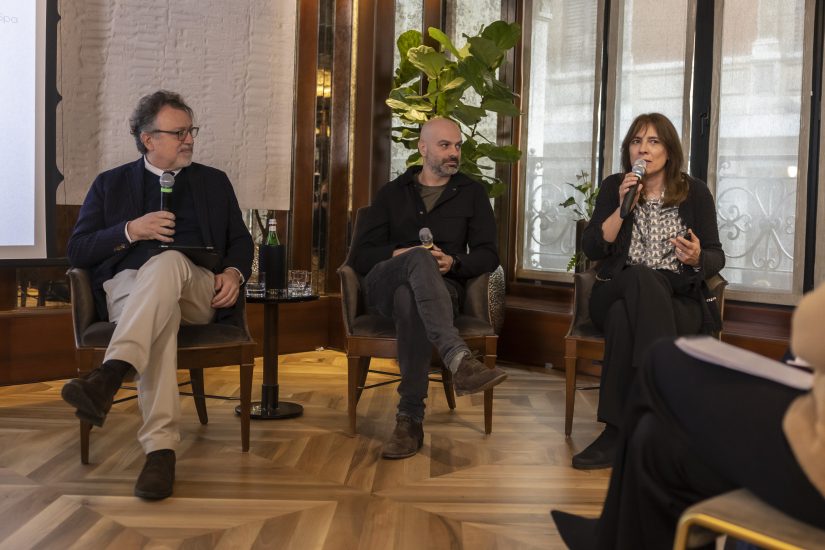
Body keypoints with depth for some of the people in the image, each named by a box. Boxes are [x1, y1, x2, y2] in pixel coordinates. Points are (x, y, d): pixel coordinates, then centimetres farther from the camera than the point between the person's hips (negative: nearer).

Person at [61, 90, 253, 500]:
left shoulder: (214, 182, 24)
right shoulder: (110, 184, 20)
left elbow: (241, 241, 21)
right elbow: (77, 251, 12)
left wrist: (234, 272, -2)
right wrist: (131, 231, -6)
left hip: (198, 293, 1)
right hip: (128, 287, 0)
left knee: (168, 261, -36)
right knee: (161, 316, -38)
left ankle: (108, 376, -55)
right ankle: (160, 448, -45)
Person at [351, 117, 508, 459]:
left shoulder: (472, 193, 19)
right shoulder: (393, 193, 19)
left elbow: (488, 256, 9)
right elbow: (360, 256, 9)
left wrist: (453, 262, -12)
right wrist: (398, 254, -11)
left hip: (438, 288, 0)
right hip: (383, 284, 0)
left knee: (409, 299, -39)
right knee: (420, 258, -37)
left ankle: (410, 421, -41)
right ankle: (460, 361, -57)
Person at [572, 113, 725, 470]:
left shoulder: (694, 192, 8)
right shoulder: (614, 188, 10)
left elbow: (716, 256, 6)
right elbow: (591, 249, 0)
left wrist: (698, 258, -18)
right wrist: (623, 207, -10)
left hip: (679, 300, -1)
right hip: (616, 293, 1)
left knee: (624, 317, -35)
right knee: (641, 277, -36)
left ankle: (617, 433, -33)